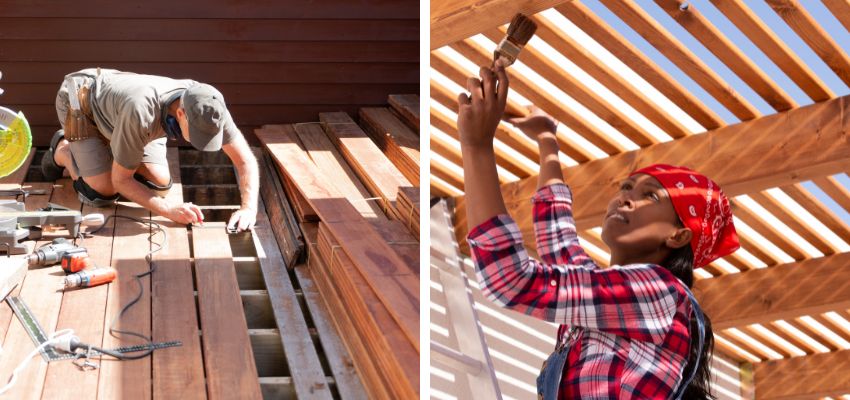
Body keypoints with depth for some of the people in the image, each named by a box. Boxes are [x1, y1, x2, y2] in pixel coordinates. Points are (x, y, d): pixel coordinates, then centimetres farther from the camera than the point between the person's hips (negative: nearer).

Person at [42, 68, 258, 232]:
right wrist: (170, 211, -40)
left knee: (159, 185, -4)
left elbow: (246, 160, -25)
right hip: (80, 102, -5)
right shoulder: (141, 113, -46)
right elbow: (120, 181, -32)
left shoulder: (208, 106, -32)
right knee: (104, 194, -15)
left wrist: (248, 208, -40)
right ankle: (63, 151, 14)